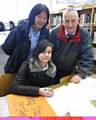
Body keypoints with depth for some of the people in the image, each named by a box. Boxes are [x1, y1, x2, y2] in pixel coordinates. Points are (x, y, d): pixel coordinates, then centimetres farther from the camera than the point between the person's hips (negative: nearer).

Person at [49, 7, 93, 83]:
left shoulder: (85, 35, -12)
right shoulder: (54, 32, -10)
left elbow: (87, 58, -15)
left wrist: (80, 74, -28)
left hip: (72, 75, 1)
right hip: (54, 73, 0)